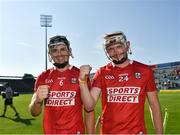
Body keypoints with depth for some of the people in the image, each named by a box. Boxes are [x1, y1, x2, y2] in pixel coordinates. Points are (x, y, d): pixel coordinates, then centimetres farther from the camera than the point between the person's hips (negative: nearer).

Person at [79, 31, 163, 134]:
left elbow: (154, 105, 2)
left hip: (136, 131, 0)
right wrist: (83, 81, -21)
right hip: (108, 131, 1)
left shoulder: (145, 71, -3)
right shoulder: (102, 73, -2)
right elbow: (90, 106, -8)